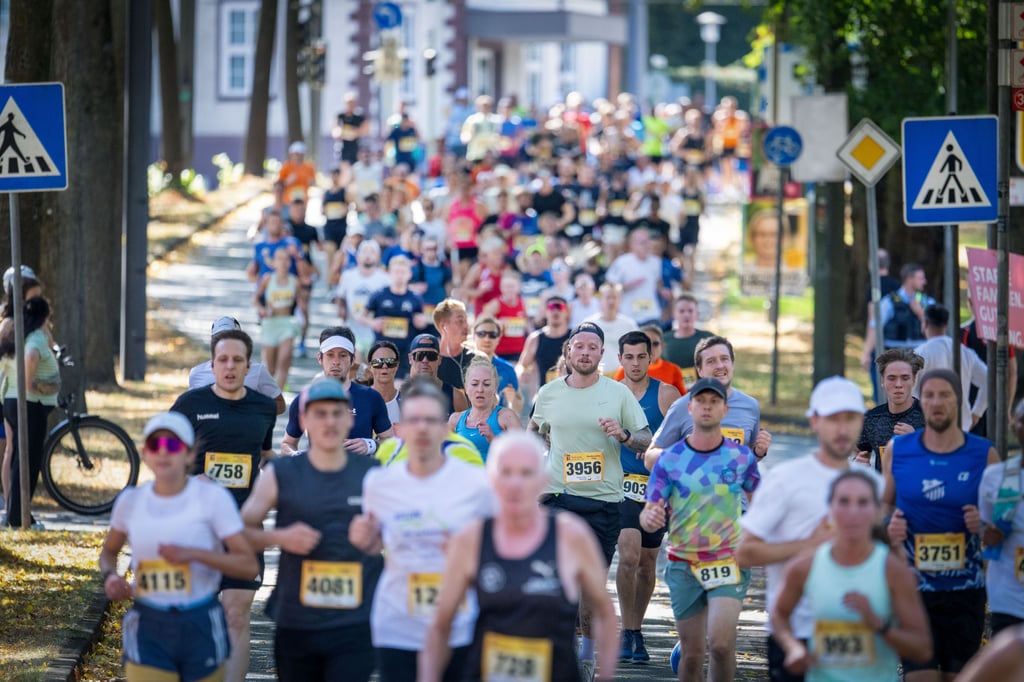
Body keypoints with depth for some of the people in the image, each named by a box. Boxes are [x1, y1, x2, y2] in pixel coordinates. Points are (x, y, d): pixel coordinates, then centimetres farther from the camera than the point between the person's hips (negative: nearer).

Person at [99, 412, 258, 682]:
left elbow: (249, 565, -11)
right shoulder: (130, 501, 2)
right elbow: (108, 551, 22)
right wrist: (110, 577, -1)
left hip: (201, 628, -1)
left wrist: (192, 553, -23)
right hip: (148, 631, 1)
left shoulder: (212, 498, -7)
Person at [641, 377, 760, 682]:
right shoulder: (669, 459, -2)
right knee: (692, 653, 3)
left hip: (730, 562, -1)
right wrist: (650, 518, -27)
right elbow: (648, 514, -4)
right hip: (684, 565, 1)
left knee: (721, 643, -19)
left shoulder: (742, 456, 0)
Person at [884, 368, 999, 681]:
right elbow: (884, 504, 17)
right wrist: (888, 526, -4)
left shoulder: (984, 455, 1)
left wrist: (985, 523, -13)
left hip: (964, 590, 1)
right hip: (913, 588, -1)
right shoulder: (898, 450, 3)